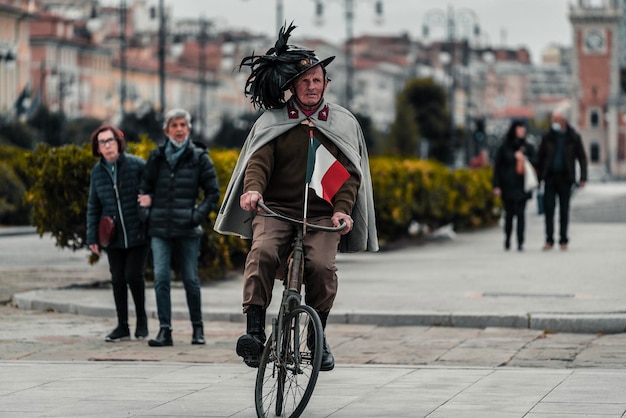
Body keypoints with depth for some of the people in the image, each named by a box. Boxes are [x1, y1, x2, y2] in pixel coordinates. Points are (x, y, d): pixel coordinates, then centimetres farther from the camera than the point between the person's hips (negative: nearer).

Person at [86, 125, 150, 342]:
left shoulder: (136, 165, -7)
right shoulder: (97, 172, 6)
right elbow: (93, 207, 11)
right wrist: (92, 237, 7)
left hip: (138, 234, -4)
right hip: (114, 237, 4)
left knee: (133, 275, -9)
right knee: (117, 280, 5)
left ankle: (142, 320, 12)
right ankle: (122, 326, 14)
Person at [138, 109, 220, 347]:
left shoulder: (199, 158, 2)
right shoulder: (157, 157, 9)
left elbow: (213, 193, 4)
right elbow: (145, 189, 19)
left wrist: (198, 216, -6)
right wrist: (147, 213, 5)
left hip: (187, 230, -2)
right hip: (160, 230, 2)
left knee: (191, 280, 5)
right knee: (161, 278, -7)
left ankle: (198, 328, 20)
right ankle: (165, 330, -6)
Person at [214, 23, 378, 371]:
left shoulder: (343, 123, 11)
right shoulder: (273, 119, 9)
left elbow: (349, 172, 5)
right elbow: (259, 159, -2)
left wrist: (341, 209, -12)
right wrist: (253, 189, -25)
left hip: (322, 214, 0)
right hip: (276, 210, 0)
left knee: (322, 264, -25)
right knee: (262, 253, -30)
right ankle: (254, 331, -32)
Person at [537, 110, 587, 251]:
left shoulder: (573, 137, 1)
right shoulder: (548, 136, 4)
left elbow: (582, 157, 5)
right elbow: (540, 157, 9)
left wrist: (583, 177, -3)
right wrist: (538, 176, 3)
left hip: (565, 178, -1)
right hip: (550, 177, 1)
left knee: (564, 210, 3)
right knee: (548, 208, -5)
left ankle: (563, 240, 11)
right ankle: (549, 240, -1)